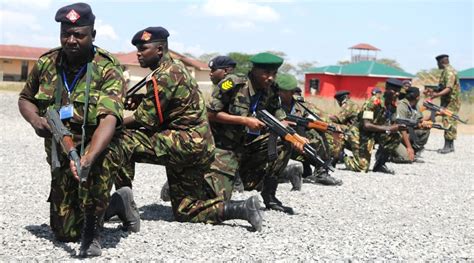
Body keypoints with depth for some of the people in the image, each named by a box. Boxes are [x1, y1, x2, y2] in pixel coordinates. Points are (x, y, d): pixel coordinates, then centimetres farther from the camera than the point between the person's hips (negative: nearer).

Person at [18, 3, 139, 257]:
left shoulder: (107, 70, -19)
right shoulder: (46, 64, -4)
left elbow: (109, 120, -32)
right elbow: (25, 99, 13)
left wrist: (87, 158, -49)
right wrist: (35, 120, -11)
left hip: (98, 148, -5)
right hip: (59, 155, 5)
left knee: (98, 163, -42)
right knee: (65, 233, 7)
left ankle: (92, 232, -20)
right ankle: (119, 203, 33)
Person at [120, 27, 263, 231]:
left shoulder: (164, 75, -15)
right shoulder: (176, 68, 15)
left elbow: (145, 120, -15)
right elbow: (158, 109, 21)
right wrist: (140, 101, 3)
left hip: (185, 142, -10)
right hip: (198, 147, 10)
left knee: (123, 141, -15)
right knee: (185, 211, 14)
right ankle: (243, 208, 9)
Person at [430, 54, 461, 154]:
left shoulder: (449, 72, -17)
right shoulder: (446, 71, 15)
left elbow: (448, 88, -28)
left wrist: (437, 94, -37)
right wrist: (434, 90, 15)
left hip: (451, 102, -10)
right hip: (447, 101, 10)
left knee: (448, 123, -10)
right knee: (449, 123, 12)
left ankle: (448, 146, -10)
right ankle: (450, 146, 17)